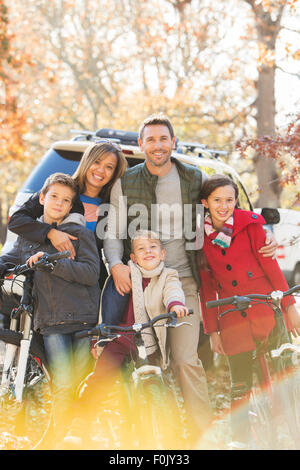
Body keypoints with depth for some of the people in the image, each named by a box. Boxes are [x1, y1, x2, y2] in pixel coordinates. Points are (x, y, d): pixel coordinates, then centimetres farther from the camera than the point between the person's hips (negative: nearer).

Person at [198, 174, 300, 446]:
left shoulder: (250, 224, 0)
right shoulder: (201, 237, 6)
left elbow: (270, 265, 0)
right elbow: (207, 288, 9)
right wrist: (212, 330, 7)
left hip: (265, 311, -1)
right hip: (232, 320, 1)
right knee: (240, 387, 1)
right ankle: (240, 440, 11)